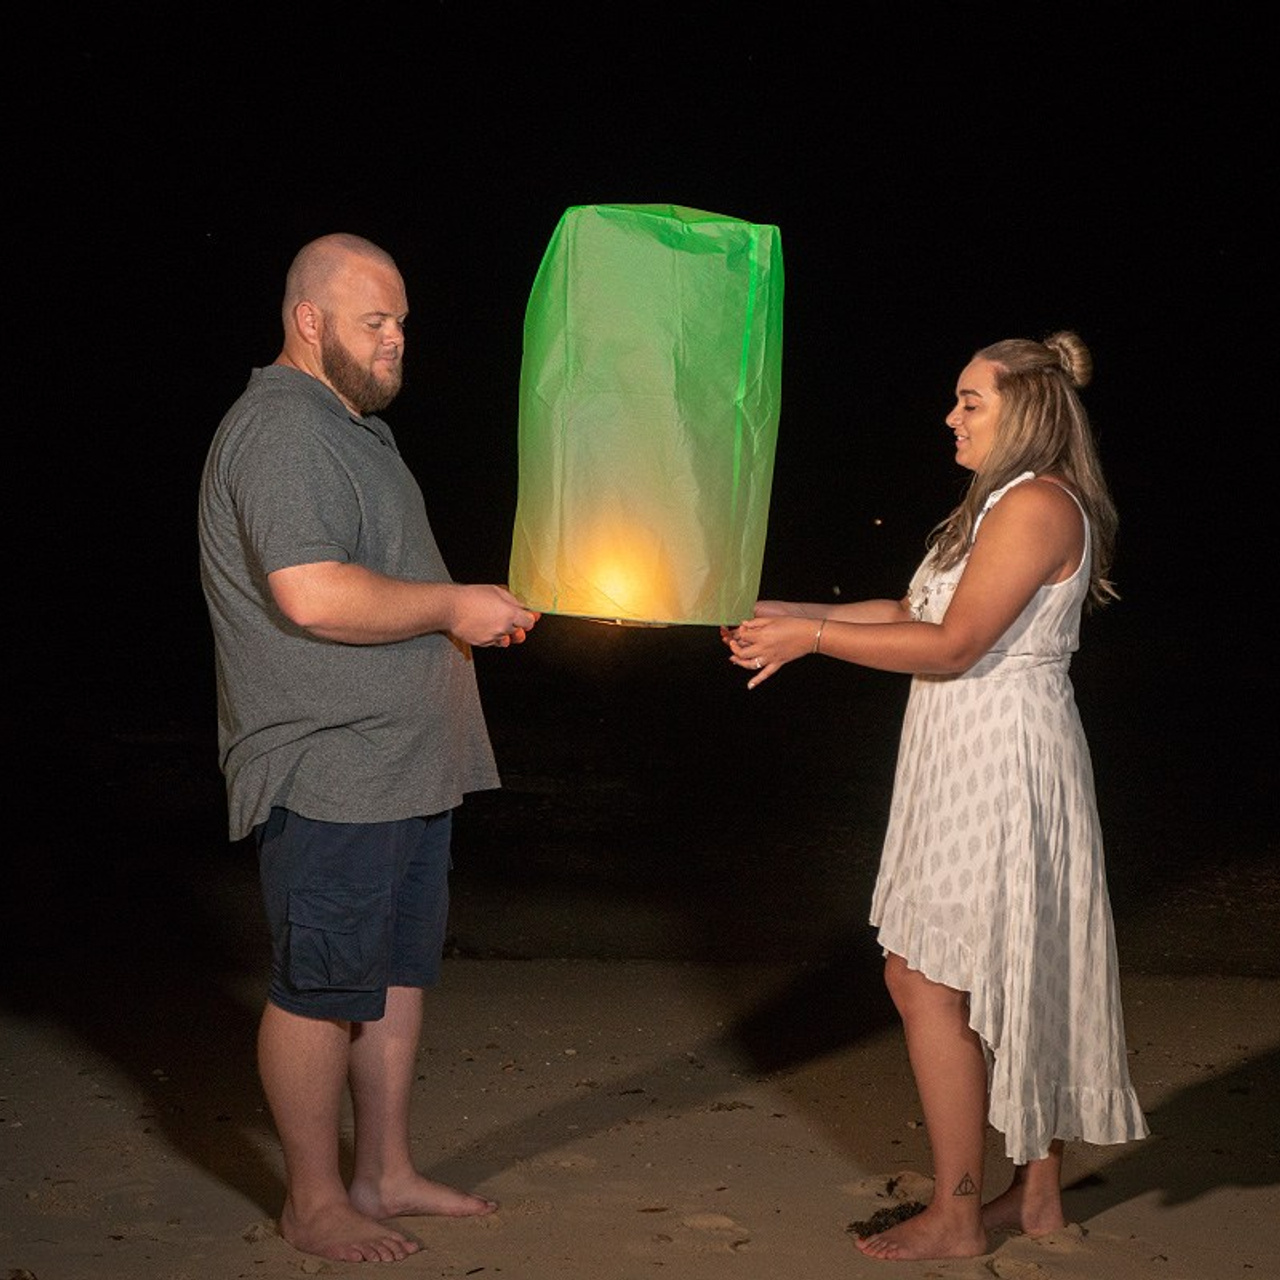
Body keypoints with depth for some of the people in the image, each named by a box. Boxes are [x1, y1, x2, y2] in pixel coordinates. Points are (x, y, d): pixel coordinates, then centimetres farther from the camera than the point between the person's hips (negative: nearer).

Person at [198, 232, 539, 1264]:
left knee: (398, 974, 16)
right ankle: (314, 1202, 13)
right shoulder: (282, 430, -15)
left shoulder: (353, 426, 20)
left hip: (402, 767, 10)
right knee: (321, 990, 0)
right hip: (331, 774, -10)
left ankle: (385, 1173, 27)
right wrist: (454, 607, -16)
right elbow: (312, 596, -27)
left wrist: (474, 615, 13)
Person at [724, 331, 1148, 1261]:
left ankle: (956, 1218, 2)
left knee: (927, 982, -7)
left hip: (998, 768, -10)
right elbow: (913, 612, 17)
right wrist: (798, 617, 9)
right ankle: (1039, 1192, 23)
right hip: (975, 762, 10)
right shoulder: (1002, 504, 19)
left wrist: (813, 637, -16)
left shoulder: (1037, 504, -15)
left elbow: (953, 646, -20)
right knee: (1015, 982, 14)